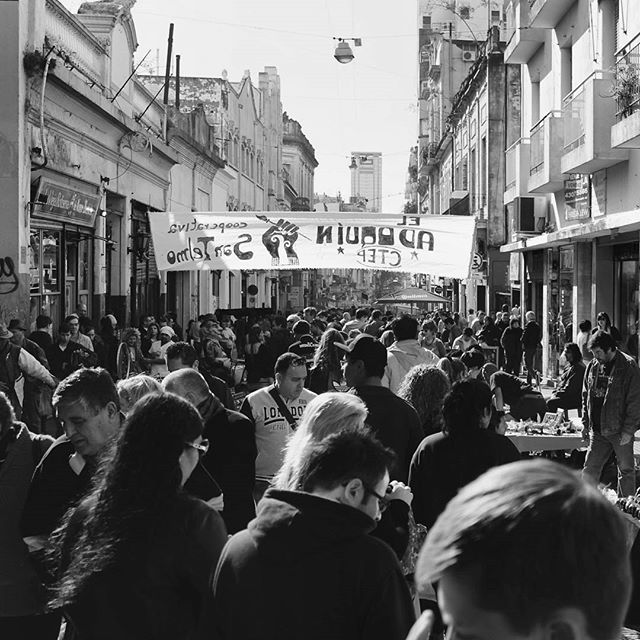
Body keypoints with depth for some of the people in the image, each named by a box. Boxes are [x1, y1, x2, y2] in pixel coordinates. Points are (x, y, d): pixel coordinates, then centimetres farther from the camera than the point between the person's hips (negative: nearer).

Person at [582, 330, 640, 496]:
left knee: (626, 470, 7)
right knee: (590, 470, 3)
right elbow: (586, 397, 16)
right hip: (597, 430, 5)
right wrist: (585, 422, 11)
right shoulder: (592, 367, 7)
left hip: (620, 430, -5)